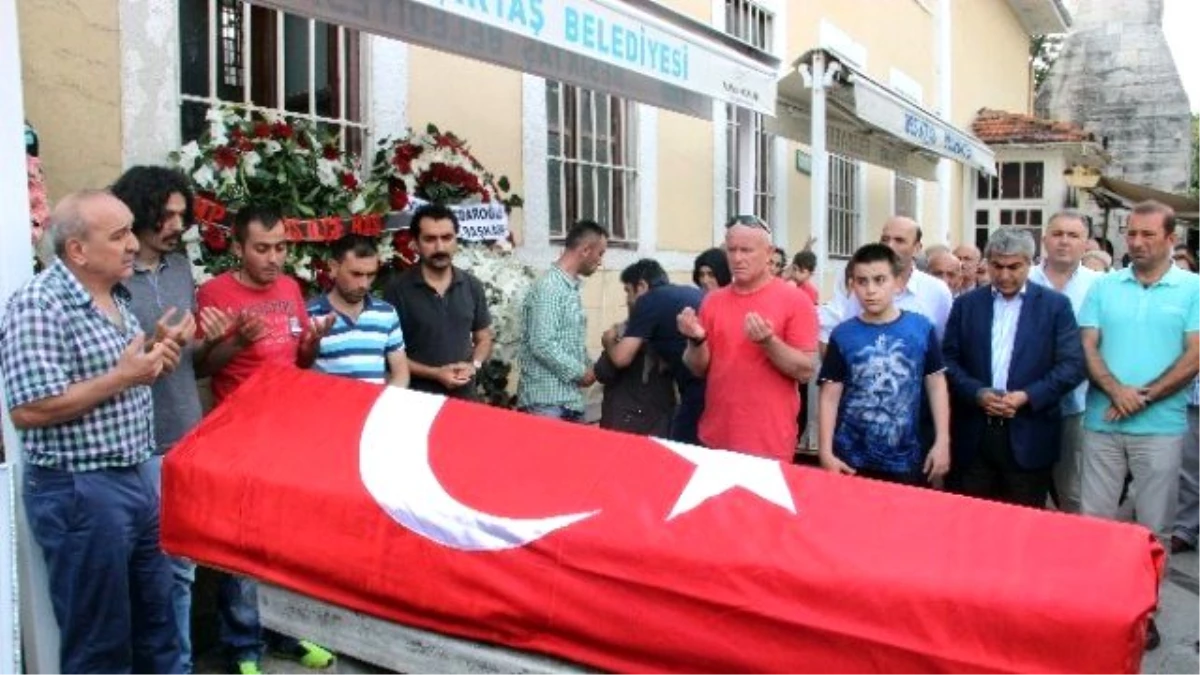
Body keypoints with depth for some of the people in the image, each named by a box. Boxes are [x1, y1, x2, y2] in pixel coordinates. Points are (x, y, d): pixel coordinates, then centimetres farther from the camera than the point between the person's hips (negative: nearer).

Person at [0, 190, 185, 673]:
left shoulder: (114, 297, 9)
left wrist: (154, 355, 3)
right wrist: (122, 377, -20)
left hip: (137, 477, 8)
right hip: (78, 491, -8)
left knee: (158, 623, 19)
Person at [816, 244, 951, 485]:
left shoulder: (921, 327, -4)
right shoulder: (842, 335, -5)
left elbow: (936, 384, 2)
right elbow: (830, 396, -3)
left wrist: (942, 442, -2)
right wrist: (826, 451, -8)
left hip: (906, 461, 1)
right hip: (852, 460, 0)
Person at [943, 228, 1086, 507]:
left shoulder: (1055, 305, 2)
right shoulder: (966, 304, 8)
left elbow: (1072, 365, -3)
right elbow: (949, 359, 4)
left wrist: (1027, 396, -15)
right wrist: (977, 393, -12)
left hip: (1029, 437, -1)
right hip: (974, 435, 2)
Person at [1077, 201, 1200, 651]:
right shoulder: (1103, 287, 6)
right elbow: (1087, 348, 0)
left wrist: (1142, 397, -12)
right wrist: (1116, 390, -16)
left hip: (1161, 426, -1)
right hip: (1102, 421, 2)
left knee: (1153, 526, 7)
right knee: (1093, 519, 7)